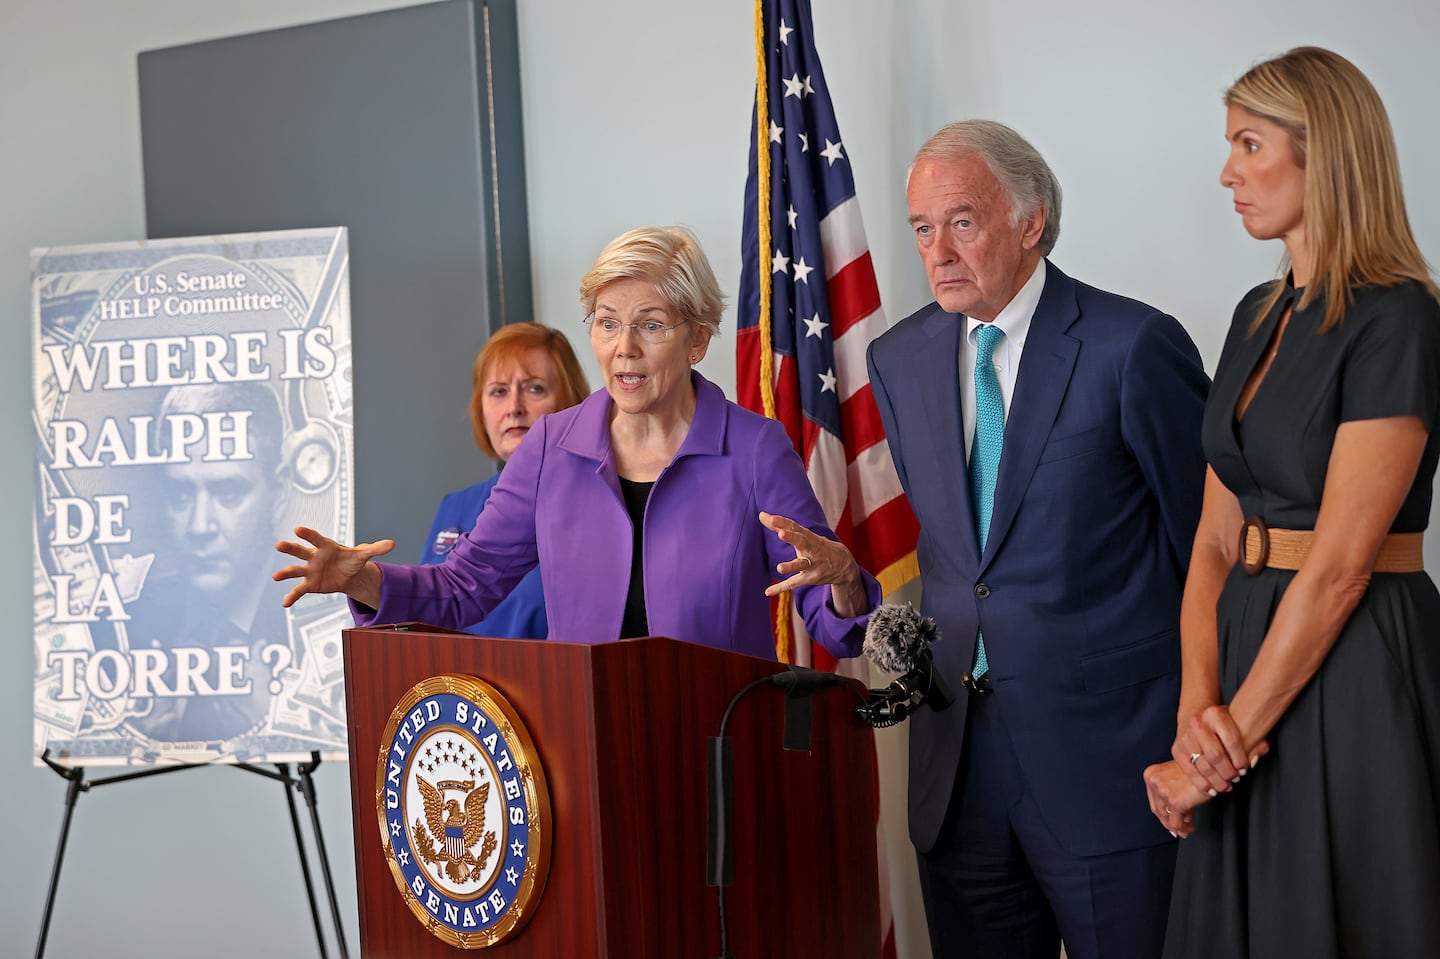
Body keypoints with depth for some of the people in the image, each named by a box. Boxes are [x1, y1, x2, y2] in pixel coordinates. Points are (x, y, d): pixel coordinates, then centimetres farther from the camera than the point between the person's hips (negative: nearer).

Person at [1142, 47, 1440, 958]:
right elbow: (1217, 538, 6)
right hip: (1252, 641, 8)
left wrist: (1236, 732, -15)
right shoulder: (1258, 316, 11)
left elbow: (1339, 567, -18)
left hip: (1354, 669, -7)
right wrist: (1199, 709, -8)